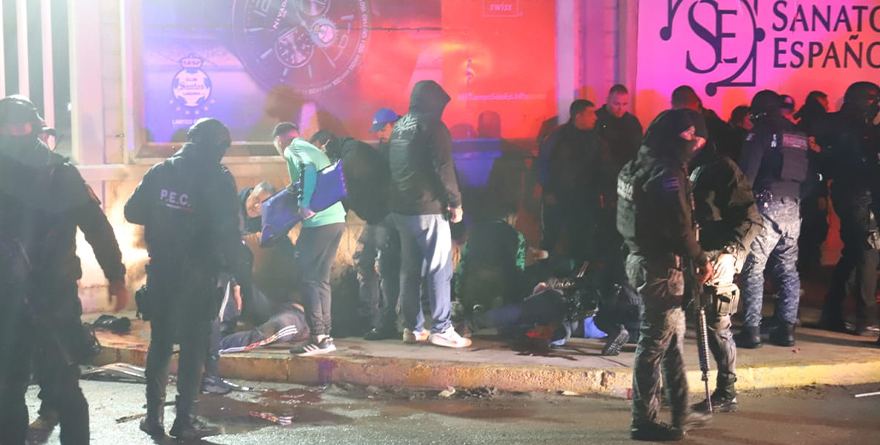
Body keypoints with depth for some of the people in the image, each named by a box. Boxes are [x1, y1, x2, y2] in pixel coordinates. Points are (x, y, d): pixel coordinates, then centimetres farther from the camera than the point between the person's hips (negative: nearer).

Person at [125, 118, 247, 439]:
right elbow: (227, 231, -16)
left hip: (161, 270, 4)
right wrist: (236, 265, -2)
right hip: (198, 274, -4)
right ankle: (185, 420, 5)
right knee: (194, 346, 3)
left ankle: (154, 415, 17)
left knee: (160, 342, 14)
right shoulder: (218, 178, -10)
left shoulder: (160, 171, 4)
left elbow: (133, 213, 6)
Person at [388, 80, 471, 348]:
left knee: (409, 269, 11)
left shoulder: (398, 128, 14)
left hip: (400, 209, 8)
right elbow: (444, 169, -15)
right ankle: (441, 328, -7)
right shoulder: (433, 127, -9)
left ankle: (412, 327, 15)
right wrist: (455, 202, -9)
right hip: (428, 209, -8)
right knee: (439, 269, -5)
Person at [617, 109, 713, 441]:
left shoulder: (634, 167, 10)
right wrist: (701, 260, -8)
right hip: (661, 266, -10)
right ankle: (644, 422, 6)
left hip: (639, 259, 10)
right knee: (655, 343, -2)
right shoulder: (666, 172, -18)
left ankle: (681, 413, 27)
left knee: (674, 337, 18)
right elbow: (680, 228, -21)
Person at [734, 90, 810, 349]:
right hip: (793, 207, 6)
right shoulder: (799, 135, 16)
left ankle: (751, 330, -7)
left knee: (753, 268, -4)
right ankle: (786, 327, 12)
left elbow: (748, 170, -11)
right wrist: (800, 198, 15)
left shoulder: (761, 132, -2)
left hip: (767, 204, -6)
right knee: (788, 269, 11)